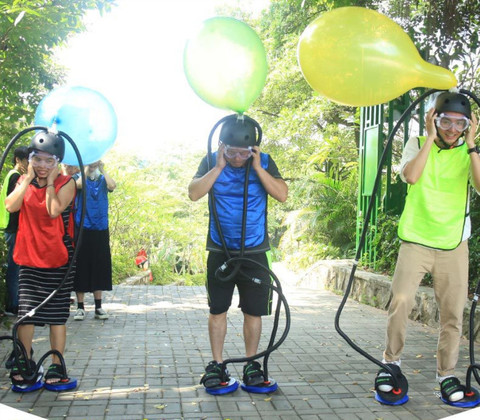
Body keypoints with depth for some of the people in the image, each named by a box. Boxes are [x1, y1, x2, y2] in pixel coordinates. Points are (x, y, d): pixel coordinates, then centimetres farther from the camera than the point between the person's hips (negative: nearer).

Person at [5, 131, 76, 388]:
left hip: (58, 259, -3)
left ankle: (56, 367, 12)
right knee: (26, 311, 6)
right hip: (29, 257, 3)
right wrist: (28, 179, -9)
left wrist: (50, 182, -14)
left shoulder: (65, 183, -5)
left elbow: (54, 210, -21)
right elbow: (11, 206, -10)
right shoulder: (24, 181, 8)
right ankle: (23, 364, 18)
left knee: (57, 313, 4)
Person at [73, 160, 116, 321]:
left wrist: (102, 169, -7)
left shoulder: (103, 180, 10)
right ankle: (80, 307, 7)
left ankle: (98, 307, 14)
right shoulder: (80, 178, 5)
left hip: (101, 230, 2)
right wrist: (86, 168, -11)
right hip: (83, 229, -2)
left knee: (100, 266, 6)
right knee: (81, 266, -1)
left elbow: (112, 186, -12)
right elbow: (79, 184, -20)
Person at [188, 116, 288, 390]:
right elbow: (194, 194, -14)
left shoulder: (263, 162, -1)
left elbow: (282, 195, -13)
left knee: (254, 311, 5)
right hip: (220, 251, 0)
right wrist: (219, 167, -18)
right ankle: (217, 364, 18)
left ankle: (252, 364, 20)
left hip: (255, 252, 0)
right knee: (218, 310, 6)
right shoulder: (211, 162, 0)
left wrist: (257, 167, -17)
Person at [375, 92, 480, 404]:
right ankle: (392, 362, 8)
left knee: (453, 312, 3)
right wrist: (430, 139, -13)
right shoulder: (418, 144, 4)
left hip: (454, 245, 2)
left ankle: (447, 374, 17)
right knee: (401, 301, -12)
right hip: (416, 240, -2)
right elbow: (410, 176, -17)